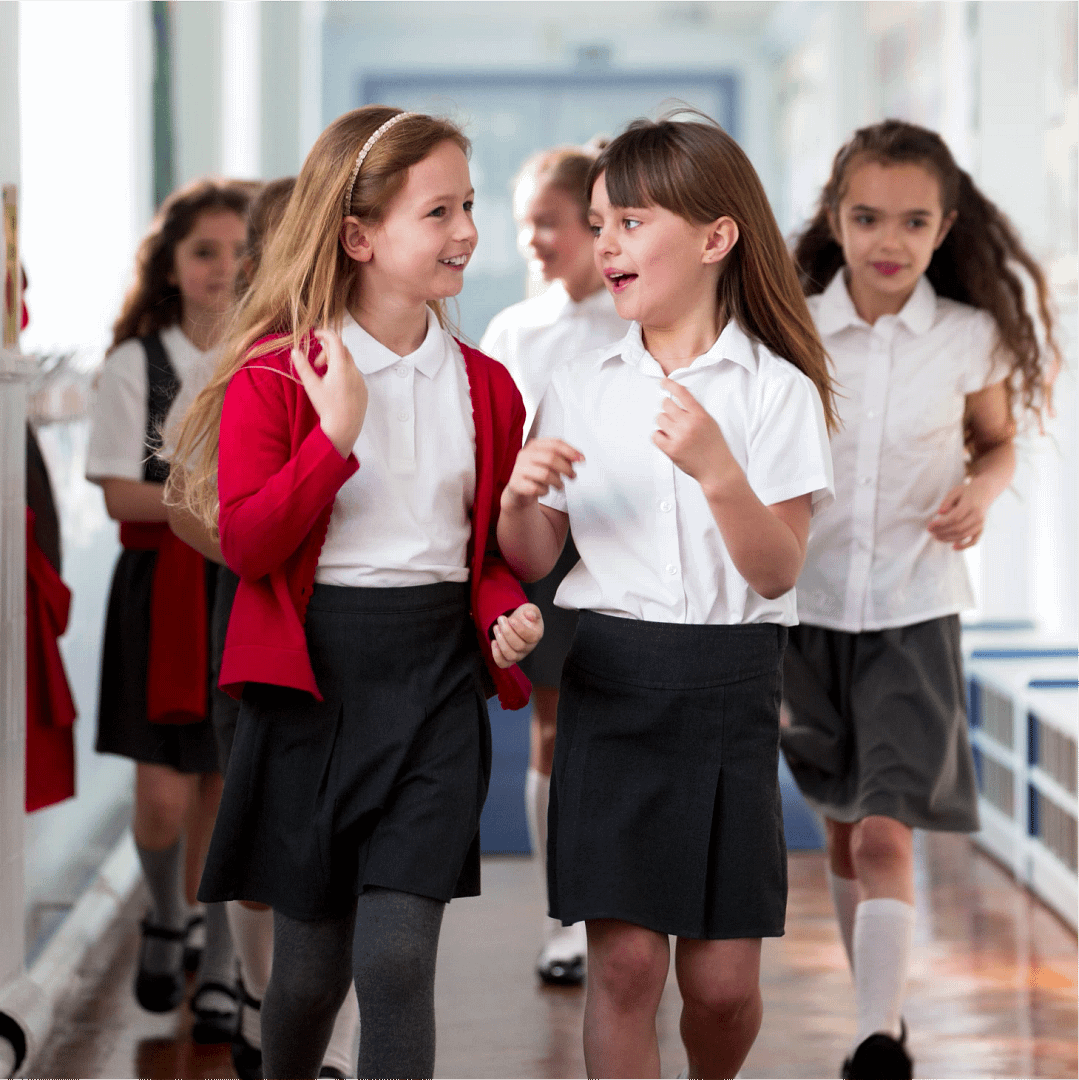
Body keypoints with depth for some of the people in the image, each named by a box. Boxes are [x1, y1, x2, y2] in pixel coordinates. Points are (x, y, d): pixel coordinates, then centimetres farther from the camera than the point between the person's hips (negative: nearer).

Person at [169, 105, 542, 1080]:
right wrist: (336, 433, -20)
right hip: (315, 675, -2)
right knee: (311, 961, 9)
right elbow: (245, 544, -13)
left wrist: (504, 617, -6)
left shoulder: (484, 386, 7)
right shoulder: (276, 376, -6)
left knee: (397, 958, -8)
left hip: (438, 678, 2)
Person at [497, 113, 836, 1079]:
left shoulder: (775, 390, -2)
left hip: (728, 685, -2)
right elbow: (533, 564, 10)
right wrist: (521, 497, -11)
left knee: (723, 979, 3)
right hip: (608, 681, 2)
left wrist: (718, 471, -23)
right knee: (624, 961, -5)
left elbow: (779, 572, -8)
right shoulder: (579, 390, 7)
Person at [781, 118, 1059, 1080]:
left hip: (914, 611, -2)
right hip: (808, 603, 2)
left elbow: (997, 441, 12)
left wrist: (980, 489, -10)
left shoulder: (971, 339, -5)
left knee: (886, 831, -14)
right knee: (843, 827, 14)